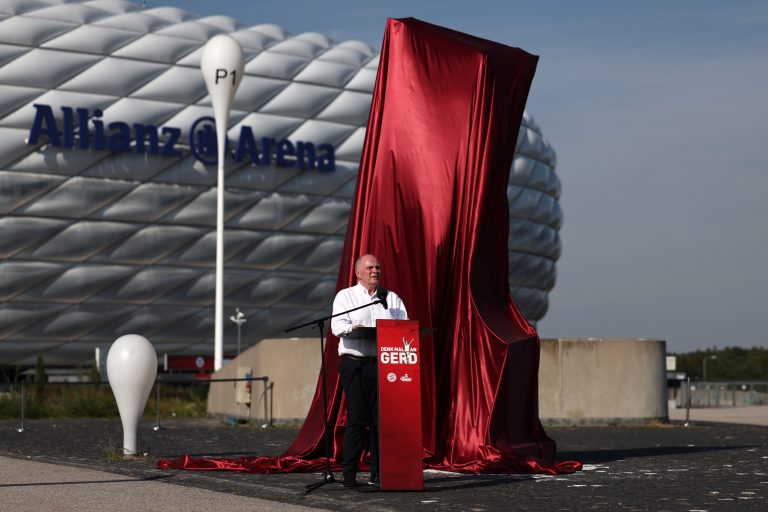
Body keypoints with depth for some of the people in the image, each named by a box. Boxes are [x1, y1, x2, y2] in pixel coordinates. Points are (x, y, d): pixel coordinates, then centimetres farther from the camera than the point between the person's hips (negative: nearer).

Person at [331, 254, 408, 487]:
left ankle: (379, 473, 5)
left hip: (384, 363, 3)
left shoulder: (392, 298, 19)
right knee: (357, 418, -8)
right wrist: (353, 329, -25)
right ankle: (349, 474, -4)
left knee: (382, 418, -1)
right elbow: (337, 326, -5)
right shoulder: (345, 296, 10)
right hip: (355, 363, -3)